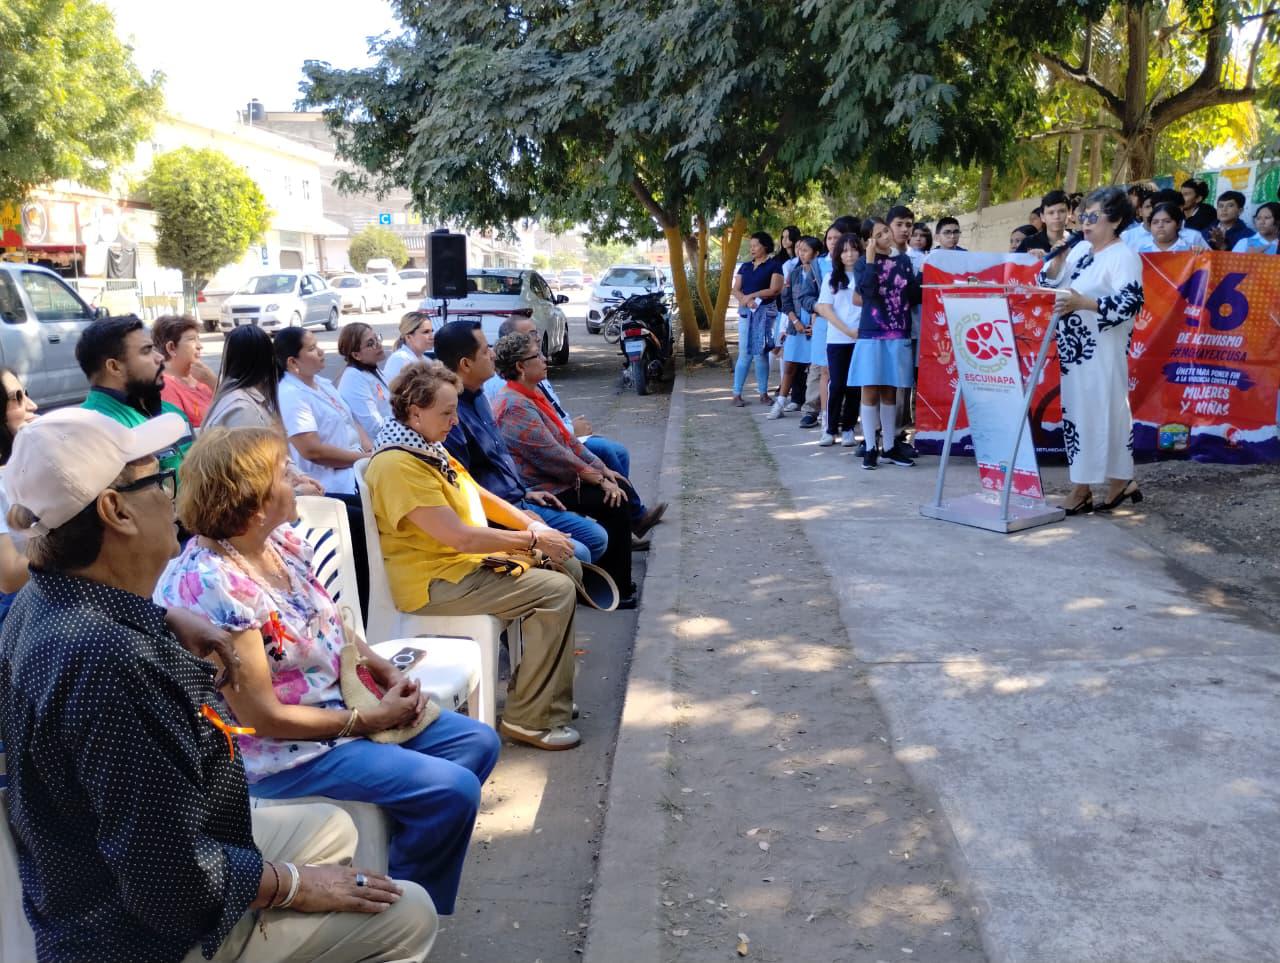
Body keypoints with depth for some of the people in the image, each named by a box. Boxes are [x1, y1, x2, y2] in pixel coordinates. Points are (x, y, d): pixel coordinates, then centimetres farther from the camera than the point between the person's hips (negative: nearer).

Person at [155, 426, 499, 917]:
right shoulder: (211, 586, -28)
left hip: (342, 701, 9)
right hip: (281, 749, -9)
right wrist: (367, 719, -16)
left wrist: (389, 673, -6)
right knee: (452, 791, -17)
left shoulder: (282, 541, -2)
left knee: (478, 743, 7)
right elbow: (263, 717, -24)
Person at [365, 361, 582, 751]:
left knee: (566, 568, 10)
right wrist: (533, 539, -18)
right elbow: (460, 536, -26)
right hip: (435, 583, -11)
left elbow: (479, 495, 17)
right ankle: (530, 720, -12)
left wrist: (532, 524, 1)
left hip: (465, 561, 11)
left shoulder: (429, 448, 11)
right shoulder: (398, 466, -22)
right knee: (557, 591, -19)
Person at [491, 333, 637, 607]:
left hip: (560, 479, 10)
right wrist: (599, 479, -16)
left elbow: (567, 439, 15)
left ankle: (620, 581, 12)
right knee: (616, 504, -14)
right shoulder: (516, 407, -21)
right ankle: (615, 590, -4)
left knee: (623, 488, 7)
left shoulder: (531, 395, 12)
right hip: (545, 490, -10)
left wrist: (602, 469, 8)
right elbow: (555, 456, -23)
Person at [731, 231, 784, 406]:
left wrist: (751, 296, -7)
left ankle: (763, 393, 7)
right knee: (744, 353, 0)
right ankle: (737, 394, 0)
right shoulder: (745, 266, 15)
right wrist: (746, 300, -11)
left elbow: (774, 290, -9)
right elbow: (736, 289, 8)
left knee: (761, 353, -1)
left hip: (765, 312, -3)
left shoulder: (774, 265, 1)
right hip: (746, 312, 3)